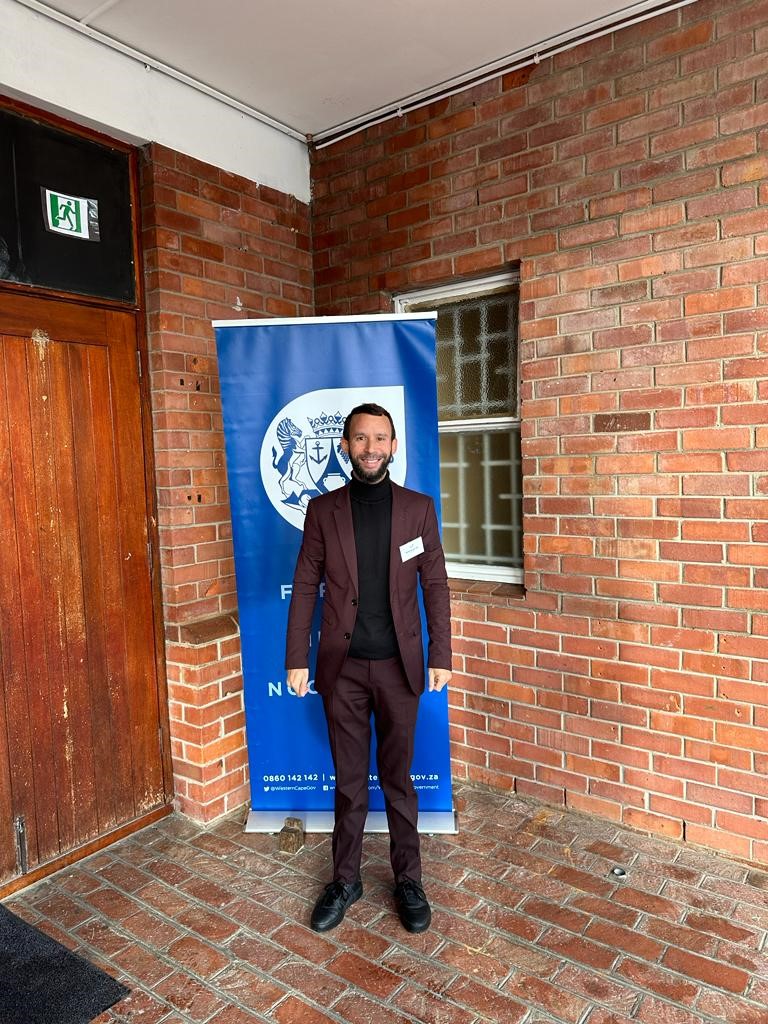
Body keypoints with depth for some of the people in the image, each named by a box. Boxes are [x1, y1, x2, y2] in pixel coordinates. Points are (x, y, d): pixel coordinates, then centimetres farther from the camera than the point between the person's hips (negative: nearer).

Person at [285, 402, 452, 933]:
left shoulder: (418, 507, -1)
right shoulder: (323, 510, 0)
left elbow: (435, 584, 1)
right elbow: (305, 587, 1)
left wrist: (441, 655, -2)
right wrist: (297, 660, -1)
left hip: (398, 665, 0)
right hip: (342, 666, 1)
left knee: (399, 777, 13)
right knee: (349, 780, 14)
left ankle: (409, 880, 32)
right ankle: (345, 880, 33)